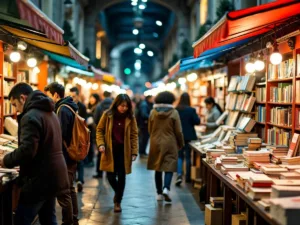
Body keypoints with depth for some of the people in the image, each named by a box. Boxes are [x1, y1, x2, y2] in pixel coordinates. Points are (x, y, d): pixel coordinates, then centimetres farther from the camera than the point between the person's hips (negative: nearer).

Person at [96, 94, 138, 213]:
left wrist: (134, 152, -5)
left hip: (124, 151, 0)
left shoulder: (130, 117, -1)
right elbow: (99, 130, 2)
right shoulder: (107, 115, -4)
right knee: (111, 176, 0)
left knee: (121, 177, 1)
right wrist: (101, 144, -13)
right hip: (110, 150, 0)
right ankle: (117, 193, 33)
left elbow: (134, 135, 1)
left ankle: (118, 202, 17)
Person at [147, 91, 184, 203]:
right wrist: (181, 144, 8)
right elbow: (178, 131, -5)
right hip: (169, 144, -3)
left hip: (156, 143, 3)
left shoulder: (153, 112, 1)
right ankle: (166, 188, -19)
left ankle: (159, 193, 15)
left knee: (158, 168, 11)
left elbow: (150, 130, 9)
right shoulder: (174, 113, -8)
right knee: (169, 167, 1)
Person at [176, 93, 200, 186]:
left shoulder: (176, 110, -6)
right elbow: (197, 122, -8)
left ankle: (179, 175, -11)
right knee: (188, 156, 10)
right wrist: (195, 118, 11)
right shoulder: (191, 110, -13)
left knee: (179, 156, 10)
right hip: (189, 136, -1)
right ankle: (187, 177, 18)